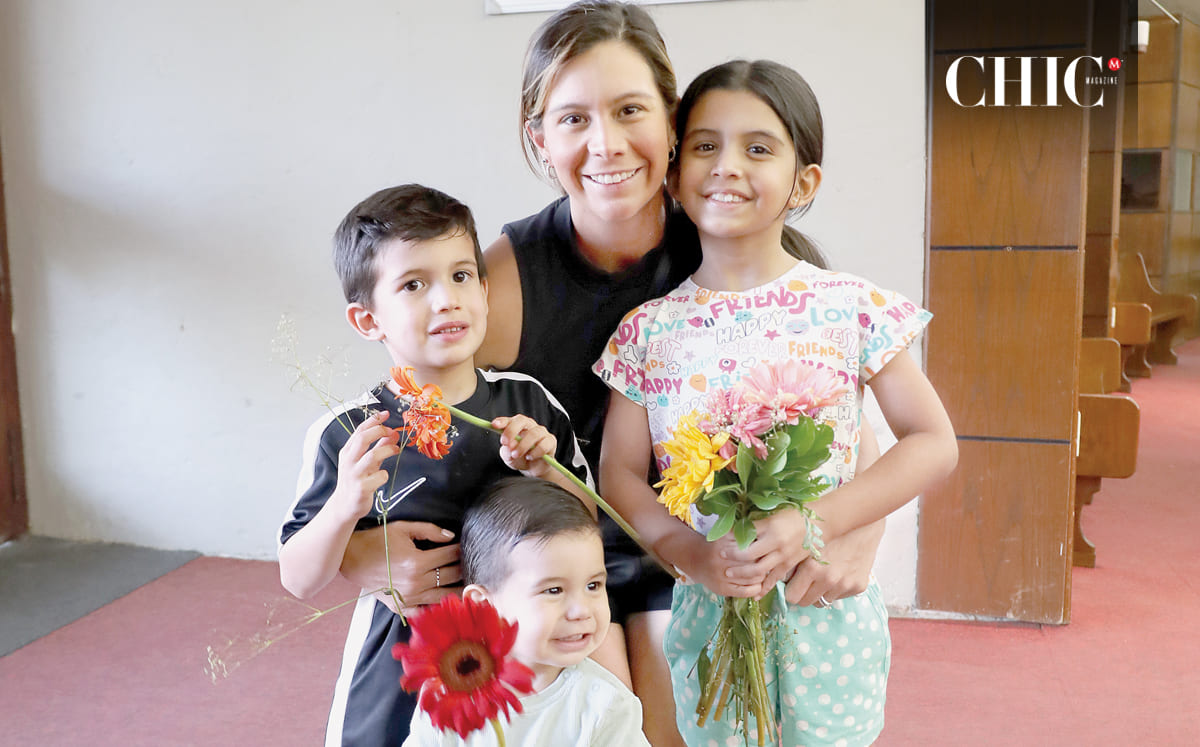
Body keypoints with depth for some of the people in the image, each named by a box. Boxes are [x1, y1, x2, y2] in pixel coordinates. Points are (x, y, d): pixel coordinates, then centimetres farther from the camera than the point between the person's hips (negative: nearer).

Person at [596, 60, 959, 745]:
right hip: (705, 609, 1)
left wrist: (816, 521, -18)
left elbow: (934, 443, -6)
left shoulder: (851, 309, -8)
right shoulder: (648, 331, -3)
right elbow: (620, 473, 0)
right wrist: (692, 553, -18)